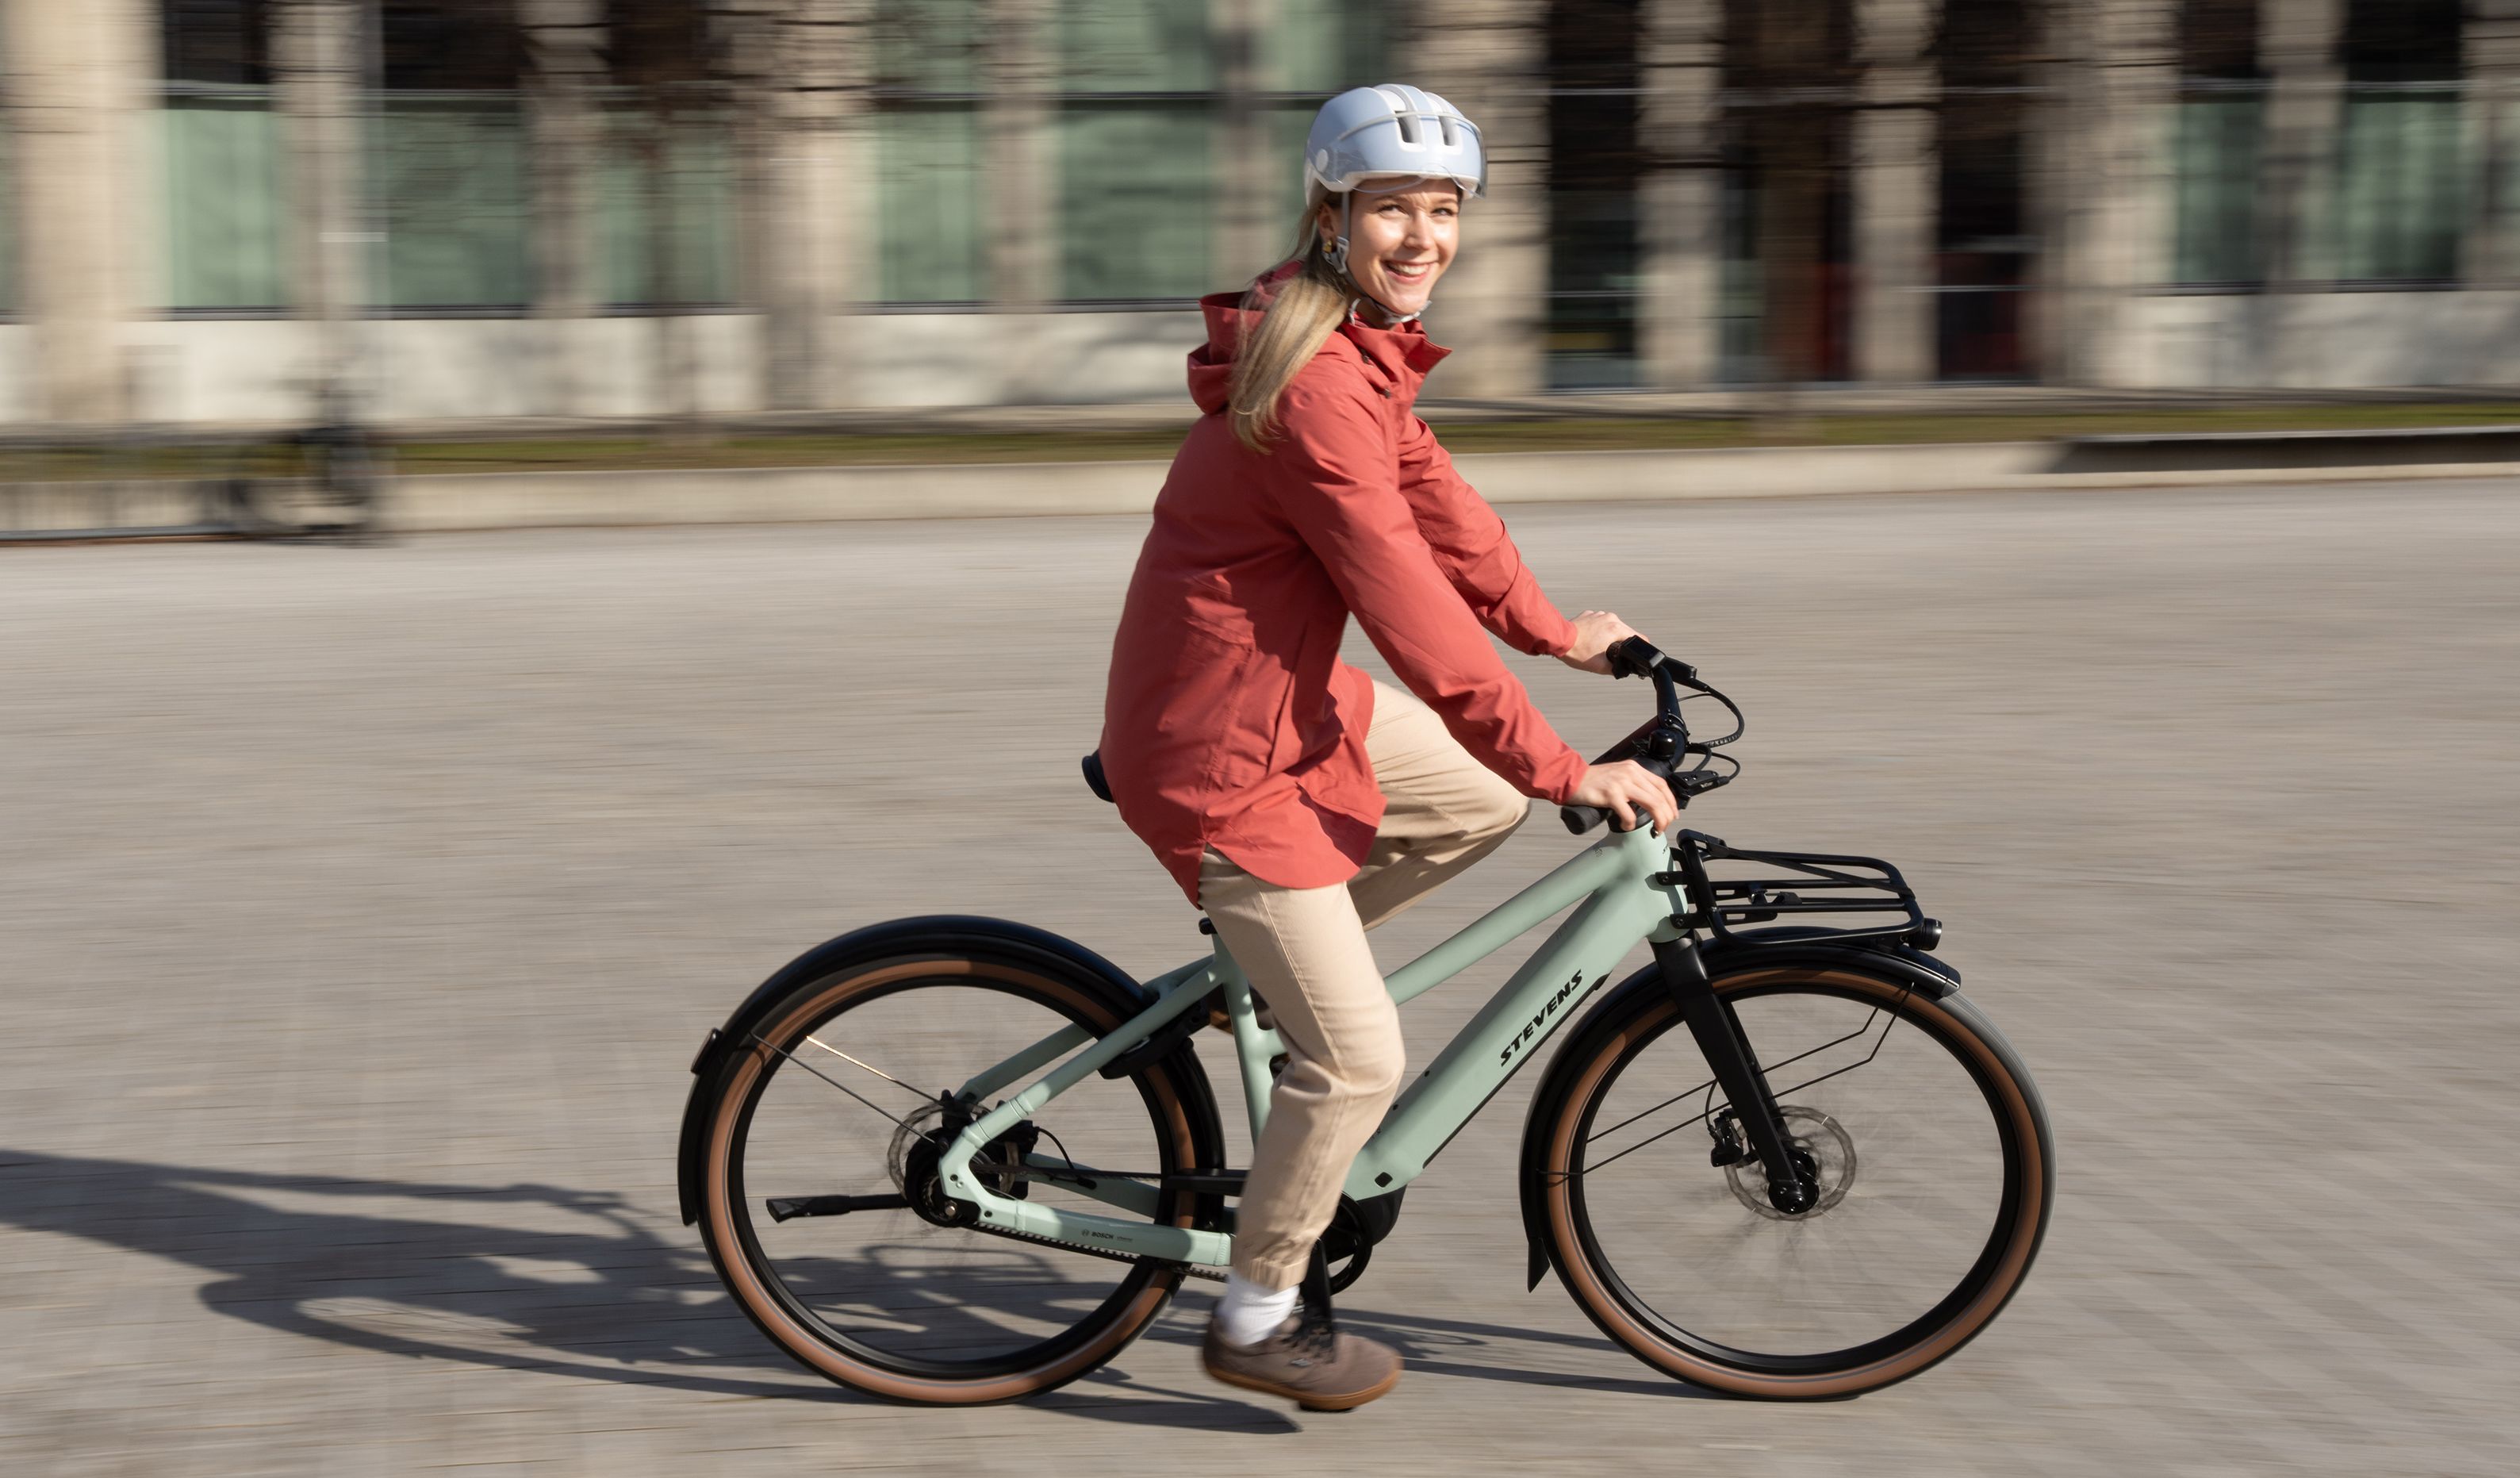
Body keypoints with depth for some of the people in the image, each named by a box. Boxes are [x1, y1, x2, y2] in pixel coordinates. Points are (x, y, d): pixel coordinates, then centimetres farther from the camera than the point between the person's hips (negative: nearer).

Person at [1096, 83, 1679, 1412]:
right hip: (1218, 752, -9)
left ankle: (1263, 955, 22)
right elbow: (1411, 610, -28)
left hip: (1291, 700, 9)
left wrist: (1557, 632, 28)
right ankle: (1255, 1322, 15)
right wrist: (1567, 773, -24)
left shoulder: (1364, 354, 6)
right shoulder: (1315, 386, -26)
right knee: (1358, 1056, -3)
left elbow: (1435, 505, 20)